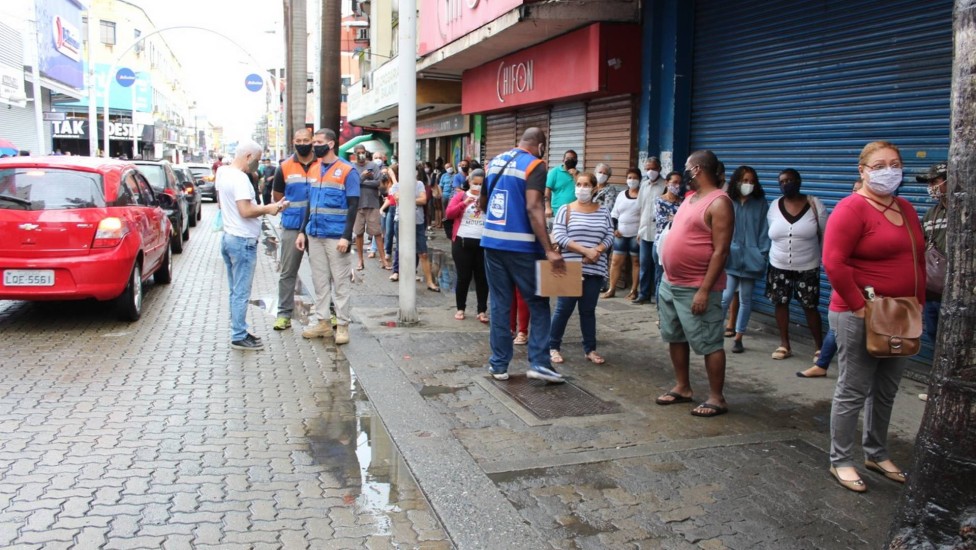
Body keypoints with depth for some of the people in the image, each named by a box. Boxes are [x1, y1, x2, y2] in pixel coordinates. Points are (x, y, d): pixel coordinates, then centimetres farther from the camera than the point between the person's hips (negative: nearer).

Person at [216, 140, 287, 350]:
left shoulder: (223, 172, 9)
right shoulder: (240, 178, -20)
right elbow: (246, 211, -25)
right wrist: (267, 209, -10)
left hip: (228, 237, 10)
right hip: (243, 241, -10)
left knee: (235, 291, 16)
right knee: (241, 293, -2)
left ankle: (239, 332, 23)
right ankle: (239, 337, 4)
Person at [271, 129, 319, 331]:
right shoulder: (285, 167, 5)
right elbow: (277, 196, 15)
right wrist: (290, 210, 5)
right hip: (292, 228, 1)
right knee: (287, 272, 5)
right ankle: (284, 314, 11)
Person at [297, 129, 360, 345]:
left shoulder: (347, 171, -5)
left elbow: (353, 206, -8)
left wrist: (346, 237, -16)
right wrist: (303, 231, 12)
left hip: (336, 237, -6)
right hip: (314, 235, 6)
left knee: (340, 282, 0)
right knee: (319, 281, 10)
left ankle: (342, 325, 6)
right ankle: (323, 322, 18)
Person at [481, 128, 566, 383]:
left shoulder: (494, 162, 12)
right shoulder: (535, 165, -8)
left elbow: (482, 203, 21)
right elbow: (533, 208, -20)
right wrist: (549, 250, -23)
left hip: (492, 242, 6)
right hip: (521, 245, -6)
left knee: (499, 303, 11)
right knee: (538, 304, 6)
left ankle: (498, 364, 13)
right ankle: (538, 362, 1)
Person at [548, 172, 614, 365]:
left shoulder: (603, 211, 9)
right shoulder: (566, 210, -2)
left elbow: (610, 236, 6)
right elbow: (559, 237, -11)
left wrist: (597, 251, -14)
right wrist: (586, 251, -17)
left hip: (595, 270, 3)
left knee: (588, 310, 11)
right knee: (564, 309, 1)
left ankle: (590, 349, 18)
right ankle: (553, 347, 12)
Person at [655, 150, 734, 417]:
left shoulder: (718, 202, -15)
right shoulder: (690, 197, 13)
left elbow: (721, 250, -19)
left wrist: (704, 290, -23)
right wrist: (668, 277, 17)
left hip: (696, 288, -10)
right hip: (670, 283, 10)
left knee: (708, 343, -1)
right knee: (674, 337, 16)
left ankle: (716, 398, 8)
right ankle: (682, 388, 28)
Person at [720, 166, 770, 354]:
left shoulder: (761, 204, 2)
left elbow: (764, 231, 2)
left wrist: (762, 255, -4)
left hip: (751, 259, 1)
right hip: (730, 257, -1)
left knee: (745, 299, 8)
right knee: (725, 296, -9)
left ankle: (738, 337, 17)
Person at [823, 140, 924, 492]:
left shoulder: (906, 209, 13)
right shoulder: (852, 208, -12)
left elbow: (918, 261, 19)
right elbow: (833, 262, -20)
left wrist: (918, 304, 11)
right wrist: (859, 306, -19)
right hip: (860, 317, -8)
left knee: (886, 391, 17)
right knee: (853, 392, 0)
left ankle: (877, 454, 33)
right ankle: (840, 461, 13)